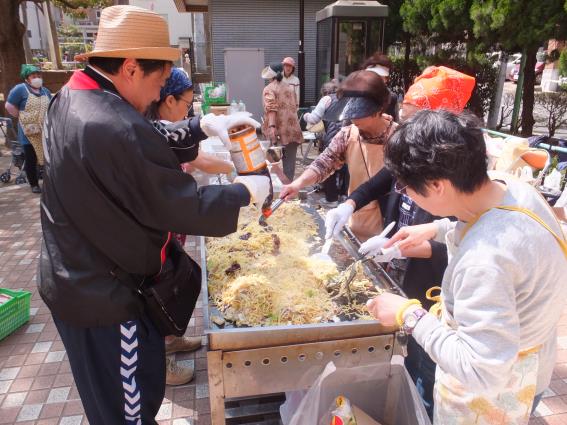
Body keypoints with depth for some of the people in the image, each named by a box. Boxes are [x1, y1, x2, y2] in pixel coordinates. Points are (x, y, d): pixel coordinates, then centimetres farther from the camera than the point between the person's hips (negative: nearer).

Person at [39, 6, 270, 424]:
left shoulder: (72, 99, 2)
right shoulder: (118, 128, -31)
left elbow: (151, 146, 12)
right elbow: (188, 209, -26)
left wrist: (205, 125, 4)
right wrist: (246, 190, -11)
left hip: (75, 278, 10)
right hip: (105, 294, -10)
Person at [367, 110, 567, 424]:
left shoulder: (484, 260, -41)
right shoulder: (512, 188, -14)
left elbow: (481, 372, -36)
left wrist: (409, 315, -29)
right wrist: (436, 229, 3)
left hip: (495, 390, -7)